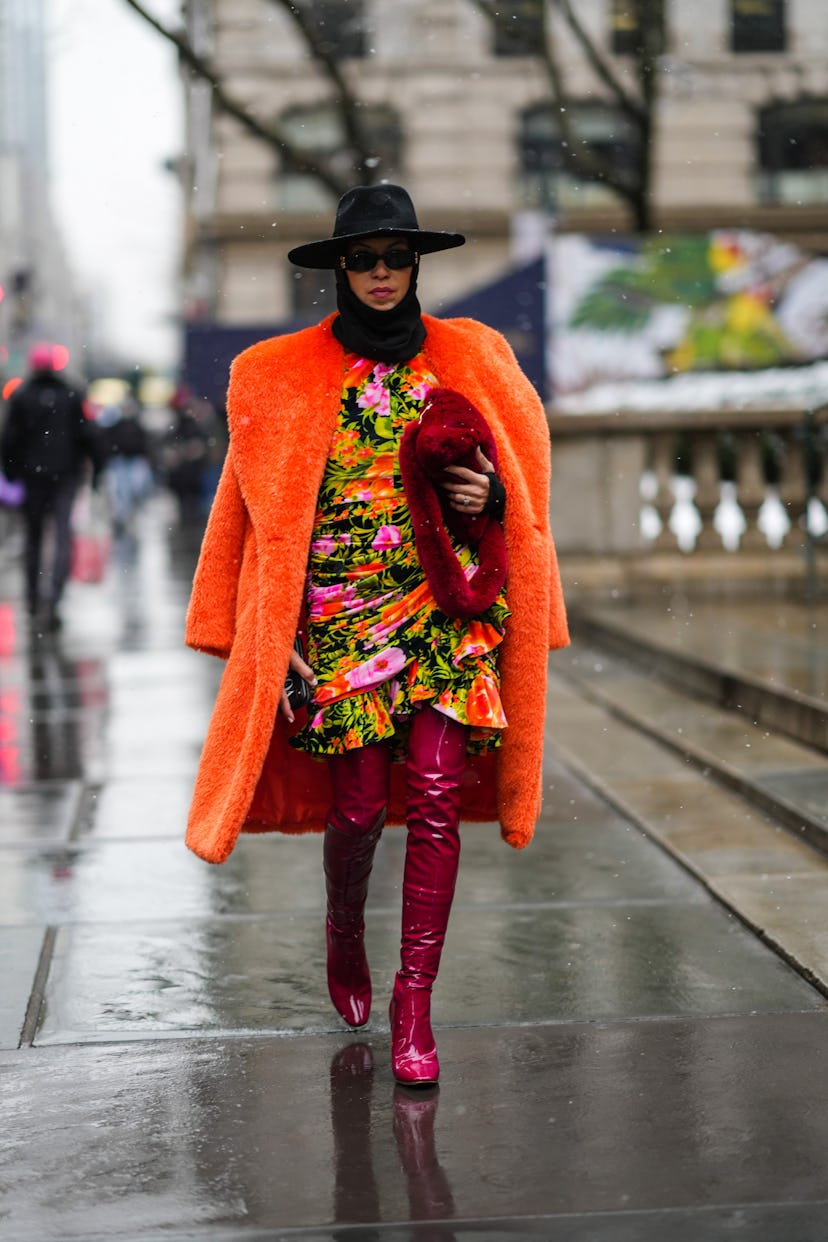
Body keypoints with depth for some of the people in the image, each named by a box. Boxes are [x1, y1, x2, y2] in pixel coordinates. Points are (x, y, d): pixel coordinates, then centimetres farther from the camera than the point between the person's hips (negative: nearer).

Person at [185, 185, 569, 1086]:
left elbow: (516, 473, 18)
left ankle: (414, 1001, 2)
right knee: (359, 803, -2)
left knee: (437, 798, -7)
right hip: (341, 607, -1)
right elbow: (263, 505, 8)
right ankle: (344, 934, 30)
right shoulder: (284, 374, 6)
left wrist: (488, 495, -5)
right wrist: (244, 625, 3)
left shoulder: (470, 358, 10)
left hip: (449, 600, 1)